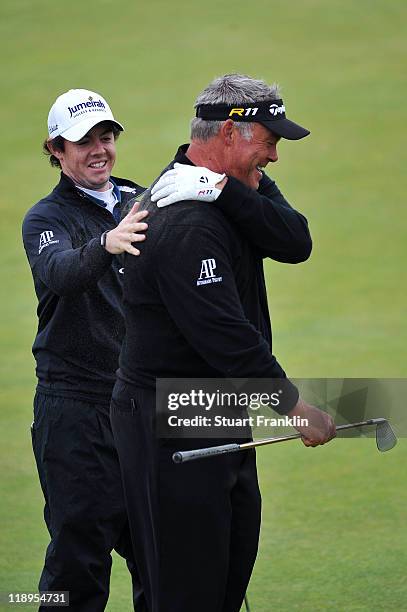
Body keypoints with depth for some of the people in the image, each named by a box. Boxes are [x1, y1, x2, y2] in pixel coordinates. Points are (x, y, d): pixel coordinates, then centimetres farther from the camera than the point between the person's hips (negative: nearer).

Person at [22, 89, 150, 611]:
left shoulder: (141, 202, 12)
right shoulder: (46, 218, -4)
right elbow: (59, 272, -28)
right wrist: (105, 244, -47)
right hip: (76, 407, -5)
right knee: (80, 550, -5)